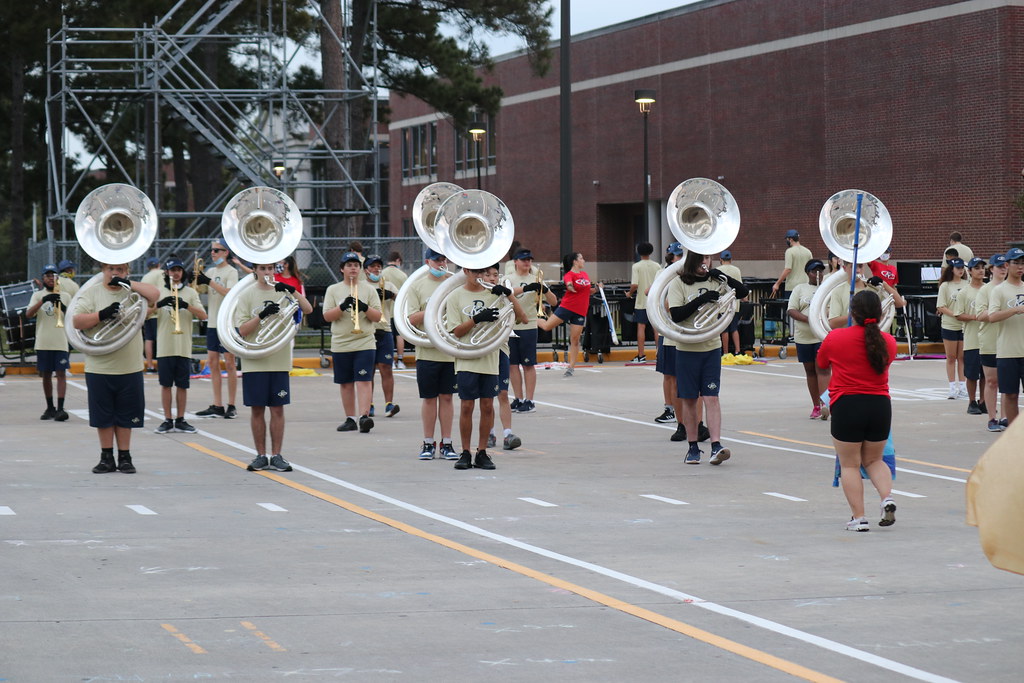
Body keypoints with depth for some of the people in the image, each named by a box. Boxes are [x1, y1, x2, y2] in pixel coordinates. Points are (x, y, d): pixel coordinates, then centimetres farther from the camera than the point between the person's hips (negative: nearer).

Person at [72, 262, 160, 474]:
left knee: (125, 415, 5)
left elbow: (154, 294, -10)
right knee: (103, 415, 5)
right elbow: (77, 321, -5)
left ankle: (124, 457, 15)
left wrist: (127, 283, -12)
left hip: (130, 368, 1)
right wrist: (102, 315, -18)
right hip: (99, 367, -1)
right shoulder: (91, 293, 3)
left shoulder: (133, 291, 7)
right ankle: (106, 458, 15)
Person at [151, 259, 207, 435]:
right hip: (164, 346, 0)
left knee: (182, 385, 3)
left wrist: (186, 306, -19)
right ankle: (167, 420, 8)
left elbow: (203, 316, -3)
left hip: (184, 347, 0)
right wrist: (160, 304, -23)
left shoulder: (191, 293, 8)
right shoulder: (159, 292, 8)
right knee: (166, 384, 1)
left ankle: (180, 420, 11)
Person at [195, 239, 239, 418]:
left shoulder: (231, 272, -6)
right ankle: (217, 406, 9)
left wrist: (209, 282, -24)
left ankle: (231, 406, 1)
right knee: (212, 363, 5)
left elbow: (229, 293, -21)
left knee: (229, 364, -3)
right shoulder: (210, 271, 13)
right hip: (212, 323, 7)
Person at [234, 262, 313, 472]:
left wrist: (292, 290, -18)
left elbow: (308, 309, -6)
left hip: (279, 360, 1)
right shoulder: (246, 296, 1)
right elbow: (242, 330, -7)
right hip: (254, 361, -1)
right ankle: (261, 455, 12)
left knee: (277, 408, 2)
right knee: (257, 409, 3)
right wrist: (262, 315, -19)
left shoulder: (282, 292, 5)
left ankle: (276, 455, 7)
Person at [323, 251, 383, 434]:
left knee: (364, 381, -13)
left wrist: (364, 307, -16)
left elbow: (377, 317, 2)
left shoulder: (369, 289, 6)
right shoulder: (333, 290, 8)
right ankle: (350, 419, 15)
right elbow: (327, 316, -1)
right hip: (340, 345, 2)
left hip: (365, 343, -2)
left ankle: (364, 416, -22)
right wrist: (343, 307, -16)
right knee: (346, 383, 7)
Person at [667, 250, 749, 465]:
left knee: (711, 397, -7)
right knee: (689, 399, 5)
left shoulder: (714, 282, 5)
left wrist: (724, 277, -13)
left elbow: (743, 292, -1)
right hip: (687, 349, -1)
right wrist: (701, 299, -23)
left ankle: (716, 446, -14)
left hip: (711, 348, 1)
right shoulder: (678, 283, -4)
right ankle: (693, 447, 15)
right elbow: (676, 314, -15)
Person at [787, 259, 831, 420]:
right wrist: (808, 319, -15)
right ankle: (816, 406, 14)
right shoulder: (799, 289, 10)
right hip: (804, 336, 2)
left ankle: (825, 403, -21)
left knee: (822, 369, -14)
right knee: (810, 371, 8)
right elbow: (791, 310, 1)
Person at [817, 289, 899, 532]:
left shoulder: (835, 338, -5)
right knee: (874, 460, 20)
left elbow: (822, 363, 13)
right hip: (880, 404, 3)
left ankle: (859, 518, 0)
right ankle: (887, 497, -5)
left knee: (849, 464, 7)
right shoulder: (888, 341, 1)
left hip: (847, 405, -3)